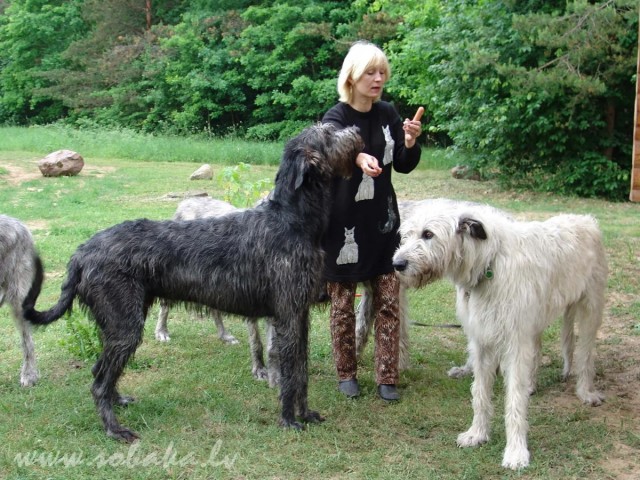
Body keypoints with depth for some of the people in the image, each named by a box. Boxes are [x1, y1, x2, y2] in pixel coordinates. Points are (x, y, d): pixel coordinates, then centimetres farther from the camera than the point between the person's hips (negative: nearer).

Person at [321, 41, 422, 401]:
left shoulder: (388, 114, 5)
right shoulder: (336, 117, -9)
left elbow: (404, 167, 7)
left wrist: (410, 143, -14)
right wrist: (359, 158, -52)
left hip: (383, 220, 4)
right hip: (345, 222, -4)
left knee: (389, 301, 4)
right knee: (343, 303, 5)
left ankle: (388, 378, 13)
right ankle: (347, 374, 20)